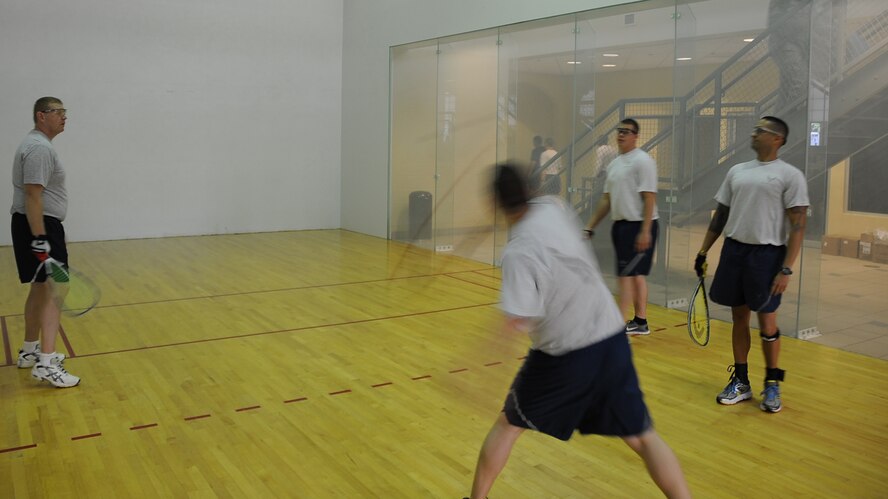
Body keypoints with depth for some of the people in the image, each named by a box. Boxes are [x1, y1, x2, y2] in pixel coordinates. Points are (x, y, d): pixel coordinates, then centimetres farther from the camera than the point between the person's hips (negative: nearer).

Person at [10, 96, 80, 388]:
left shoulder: (37, 145, 18)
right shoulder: (39, 148, -16)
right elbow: (32, 196, -23)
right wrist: (40, 240, -27)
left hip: (37, 226, 11)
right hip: (39, 226, -11)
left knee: (40, 288, 18)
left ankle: (30, 351, 29)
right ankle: (46, 363, -17)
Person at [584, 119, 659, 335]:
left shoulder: (642, 161, -10)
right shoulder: (613, 164, 14)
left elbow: (649, 197, -17)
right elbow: (606, 199, 18)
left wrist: (645, 231, -23)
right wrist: (590, 227, 14)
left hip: (639, 226, -8)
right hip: (621, 225, 8)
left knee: (627, 274, -9)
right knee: (635, 274, 11)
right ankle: (640, 322, 18)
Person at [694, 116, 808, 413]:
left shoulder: (790, 175, -5)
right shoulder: (737, 171, 12)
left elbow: (798, 225, -9)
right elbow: (721, 215, 16)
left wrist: (786, 269, -15)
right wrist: (703, 252, 12)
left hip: (767, 254, -4)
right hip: (734, 250, 5)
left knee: (766, 322, 2)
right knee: (739, 317, 10)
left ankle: (772, 386, 19)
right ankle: (740, 382, 21)